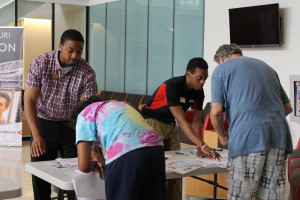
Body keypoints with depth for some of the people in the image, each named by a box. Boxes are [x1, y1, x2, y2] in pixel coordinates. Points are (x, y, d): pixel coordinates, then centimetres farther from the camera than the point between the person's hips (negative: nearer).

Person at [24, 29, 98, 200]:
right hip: (44, 122, 0)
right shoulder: (41, 63, -16)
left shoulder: (87, 72, -16)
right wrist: (36, 135, -24)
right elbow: (29, 100, -15)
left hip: (72, 125, 0)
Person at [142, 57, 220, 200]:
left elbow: (196, 121, -7)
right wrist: (203, 145, -44)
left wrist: (199, 148, -19)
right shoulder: (173, 86, -31)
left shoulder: (198, 92, -8)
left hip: (170, 125, 7)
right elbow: (181, 120, -38)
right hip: (153, 122, -7)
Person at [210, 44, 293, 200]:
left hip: (247, 136, -5)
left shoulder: (221, 69, 10)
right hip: (279, 136, 5)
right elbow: (288, 108, 27)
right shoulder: (266, 66, 27)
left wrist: (222, 136, 14)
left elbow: (216, 111, -2)